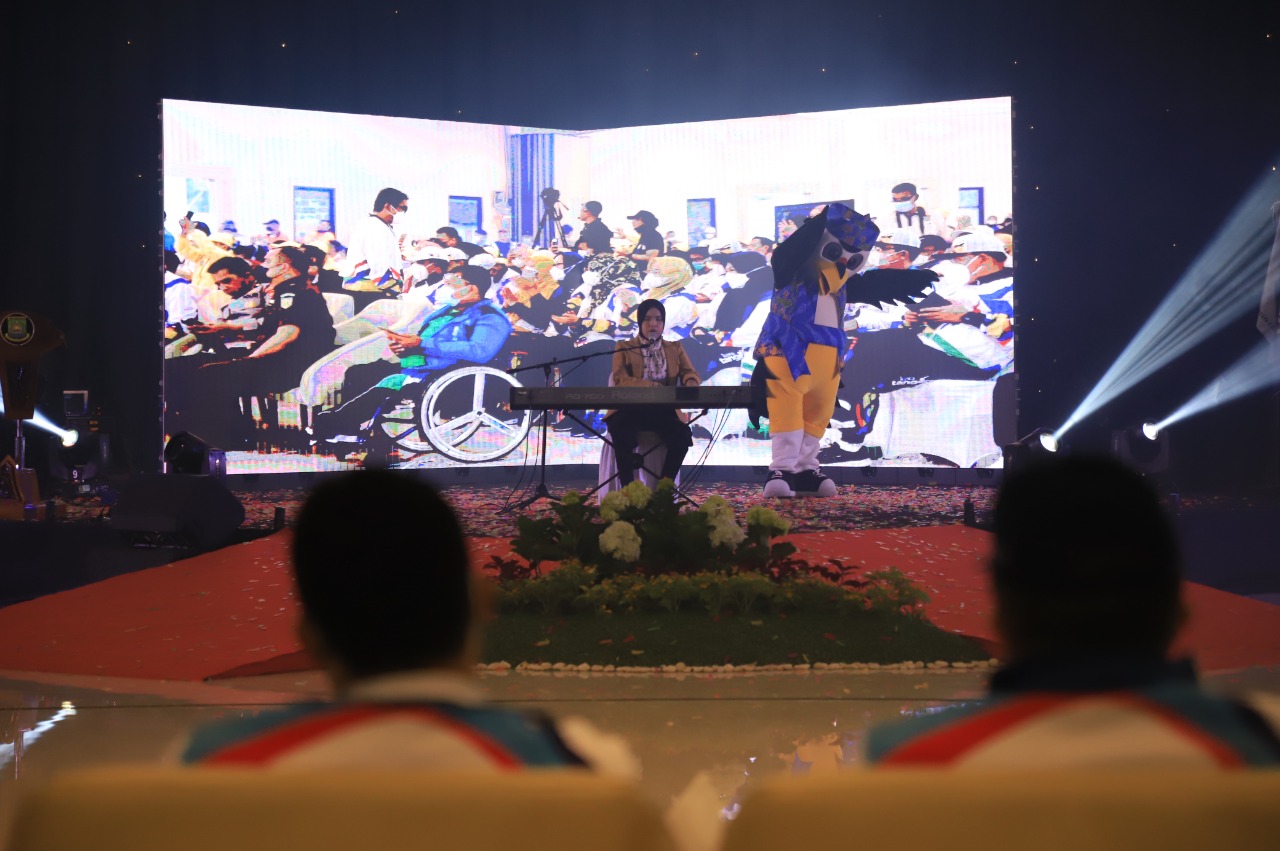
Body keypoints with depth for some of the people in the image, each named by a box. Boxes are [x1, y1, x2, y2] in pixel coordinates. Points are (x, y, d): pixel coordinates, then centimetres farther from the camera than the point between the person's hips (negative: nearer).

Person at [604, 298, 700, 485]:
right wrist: (655, 387, -21)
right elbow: (620, 380, -5)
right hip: (631, 409, -2)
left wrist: (690, 383, -22)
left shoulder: (675, 348, 19)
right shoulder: (624, 348, 10)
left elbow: (691, 373, 6)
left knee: (682, 436, -29)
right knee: (622, 434, -35)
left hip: (664, 411, 2)